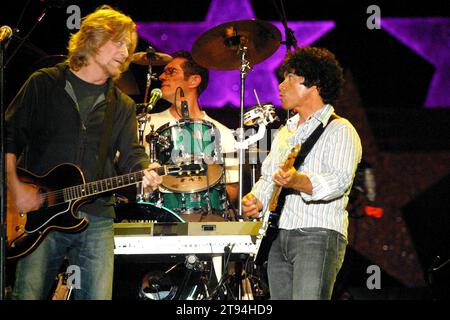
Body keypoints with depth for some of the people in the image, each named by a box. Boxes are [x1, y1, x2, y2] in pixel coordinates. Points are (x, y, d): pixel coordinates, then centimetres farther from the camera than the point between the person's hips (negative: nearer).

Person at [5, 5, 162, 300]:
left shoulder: (122, 106, 18)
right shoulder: (44, 84, 7)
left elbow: (131, 154, 7)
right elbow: (9, 137, 4)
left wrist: (144, 172, -17)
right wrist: (15, 185, -9)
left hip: (96, 218, 3)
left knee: (99, 297, -8)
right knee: (29, 295, -10)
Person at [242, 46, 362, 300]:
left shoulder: (339, 130, -3)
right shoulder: (286, 133, 25)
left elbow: (339, 181, -18)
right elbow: (267, 177, 29)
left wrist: (298, 182, -36)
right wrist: (256, 200, 5)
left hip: (318, 234, -8)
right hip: (278, 237, 8)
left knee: (307, 298, -22)